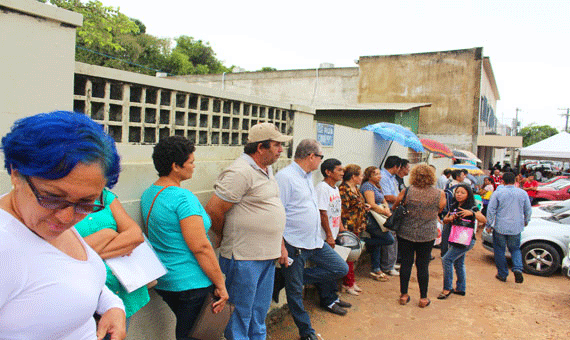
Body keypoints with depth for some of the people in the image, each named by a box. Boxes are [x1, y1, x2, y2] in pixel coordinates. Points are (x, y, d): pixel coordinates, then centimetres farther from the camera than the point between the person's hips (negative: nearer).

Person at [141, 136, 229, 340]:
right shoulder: (183, 197, -21)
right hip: (191, 283, -9)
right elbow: (200, 248, -23)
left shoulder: (148, 195, 7)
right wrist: (221, 285, -15)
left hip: (163, 282, 9)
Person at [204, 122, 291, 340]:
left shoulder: (267, 169, 12)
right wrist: (228, 240, -1)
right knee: (241, 314, 6)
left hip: (268, 256, 9)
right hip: (244, 257, -9)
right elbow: (213, 211, -18)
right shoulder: (240, 172, -18)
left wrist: (280, 245, 16)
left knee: (260, 311, 20)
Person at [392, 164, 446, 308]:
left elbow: (395, 207, 1)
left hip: (406, 233, 0)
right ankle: (423, 298, 19)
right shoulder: (439, 194, -7)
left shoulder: (407, 192, -11)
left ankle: (403, 295, 18)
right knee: (423, 265, 9)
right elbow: (439, 210, 10)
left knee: (406, 263, 9)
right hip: (427, 235, 1)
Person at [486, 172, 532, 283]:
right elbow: (528, 210, 12)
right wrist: (526, 222, 30)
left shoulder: (498, 193, -7)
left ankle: (502, 274, 16)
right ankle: (518, 269, -6)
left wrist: (489, 225, 2)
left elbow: (491, 210, -7)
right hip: (516, 228, 3)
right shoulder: (523, 193, 1)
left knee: (499, 250, 10)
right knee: (515, 249, 18)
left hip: (500, 228, -3)